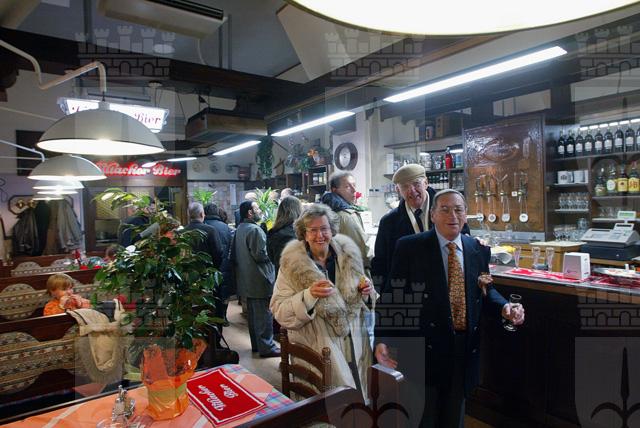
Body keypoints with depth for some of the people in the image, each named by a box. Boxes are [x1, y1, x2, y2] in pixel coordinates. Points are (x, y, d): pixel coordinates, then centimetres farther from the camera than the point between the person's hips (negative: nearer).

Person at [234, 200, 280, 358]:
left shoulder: (239, 229, 11)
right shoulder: (255, 229, -19)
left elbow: (235, 254, 19)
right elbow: (260, 255, -22)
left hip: (246, 279, 10)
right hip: (259, 279, -10)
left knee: (253, 313, 18)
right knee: (264, 314, -1)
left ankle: (256, 344, 29)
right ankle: (266, 347, 7)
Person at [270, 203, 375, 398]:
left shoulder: (348, 253, 0)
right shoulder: (292, 264, -9)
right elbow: (279, 311, -13)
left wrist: (366, 292, -8)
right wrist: (309, 295, -28)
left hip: (356, 343, 3)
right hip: (319, 347, -3)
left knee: (360, 396, 14)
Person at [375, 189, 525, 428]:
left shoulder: (479, 249, 3)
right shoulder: (409, 247, -10)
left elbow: (485, 291, 14)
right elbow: (394, 295, -10)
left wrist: (505, 307, -7)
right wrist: (383, 339, -17)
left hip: (466, 347, 4)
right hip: (424, 346, -4)